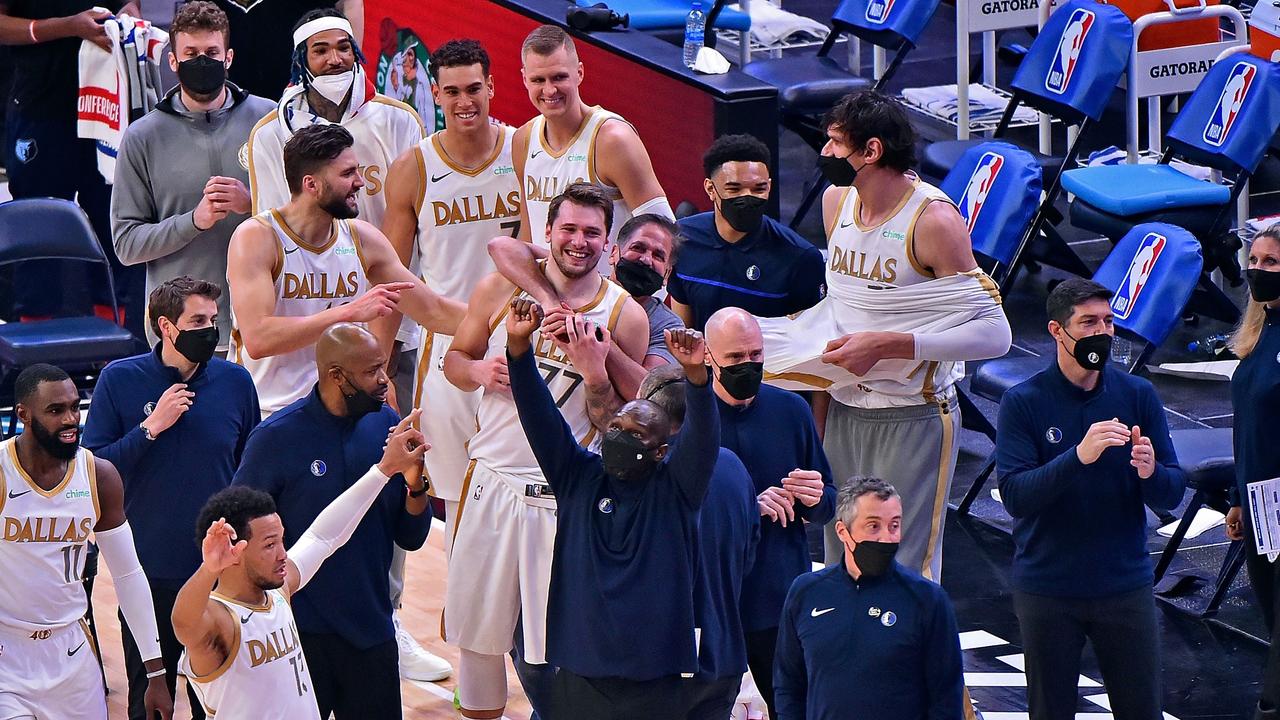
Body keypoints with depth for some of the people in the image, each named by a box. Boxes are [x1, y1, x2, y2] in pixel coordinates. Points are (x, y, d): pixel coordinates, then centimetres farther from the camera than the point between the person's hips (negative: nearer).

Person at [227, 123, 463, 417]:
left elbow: (434, 311, 17)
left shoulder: (362, 239, 7)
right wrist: (351, 311, -25)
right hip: (267, 415, -4)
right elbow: (257, 339, -24)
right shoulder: (256, 238, -11)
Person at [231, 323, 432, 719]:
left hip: (372, 631, 4)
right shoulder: (277, 438, -11)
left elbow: (411, 538, 5)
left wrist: (415, 486, -13)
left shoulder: (386, 424, 1)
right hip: (300, 633, -4)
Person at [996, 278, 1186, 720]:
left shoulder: (1138, 395, 1)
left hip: (1126, 584, 2)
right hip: (1047, 592, -2)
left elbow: (1172, 496, 0)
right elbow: (1014, 495, -17)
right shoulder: (1023, 402, -6)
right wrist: (1078, 456, -31)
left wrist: (1150, 472, -24)